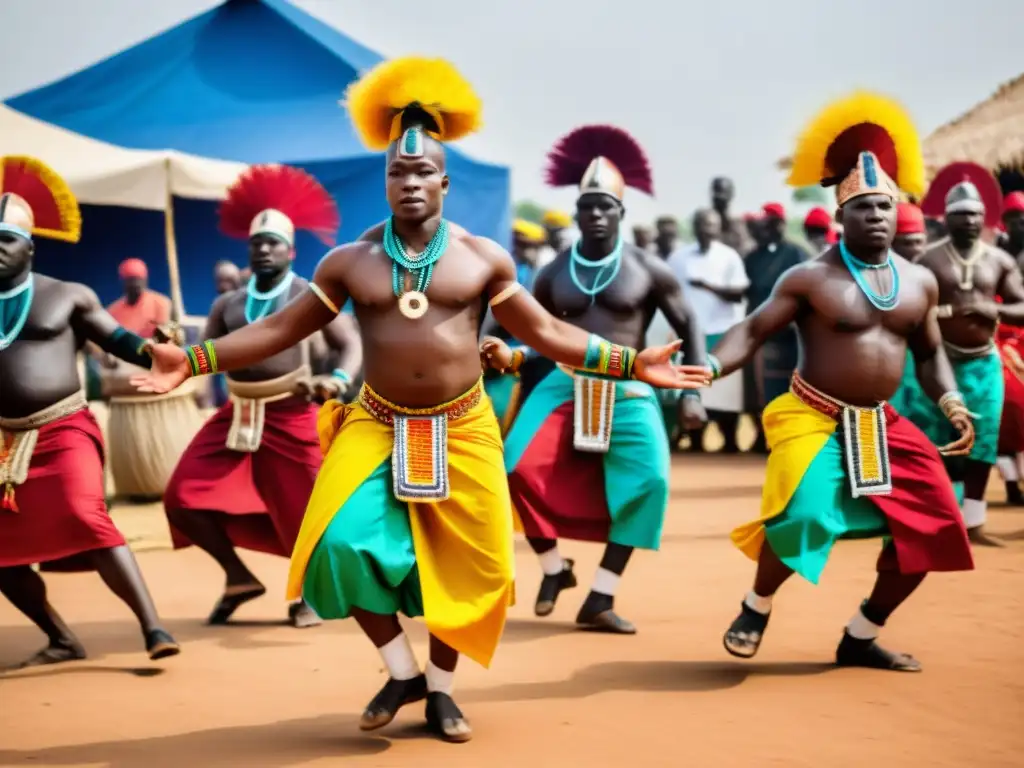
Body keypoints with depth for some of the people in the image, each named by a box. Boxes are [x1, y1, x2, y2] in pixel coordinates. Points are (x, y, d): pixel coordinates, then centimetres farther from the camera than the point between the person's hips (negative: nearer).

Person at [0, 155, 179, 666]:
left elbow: (118, 340, 1)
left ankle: (153, 629, -23)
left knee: (86, 520, -25)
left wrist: (154, 353, -17)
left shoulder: (67, 297, 1)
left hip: (64, 432, -5)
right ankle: (62, 640, 21)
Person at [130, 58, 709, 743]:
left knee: (467, 565, 2)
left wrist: (632, 363, -5)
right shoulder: (350, 262, 1)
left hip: (462, 431, 0)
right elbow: (278, 331, 5)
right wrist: (192, 362, -5)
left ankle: (441, 687, 25)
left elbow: (548, 334, 4)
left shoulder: (484, 258, 0)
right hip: (377, 427, 0)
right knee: (342, 544, -19)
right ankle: (402, 671, 2)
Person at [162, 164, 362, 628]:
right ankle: (239, 578, 14)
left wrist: (339, 378, -28)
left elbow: (351, 345, -7)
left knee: (299, 511, -2)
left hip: (290, 418, -5)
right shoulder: (228, 304, 12)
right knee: (185, 498, -2)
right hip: (237, 414, 5)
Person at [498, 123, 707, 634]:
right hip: (563, 386, 1)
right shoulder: (553, 274, 6)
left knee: (649, 481, -20)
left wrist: (692, 393, -3)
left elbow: (689, 329, 6)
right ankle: (554, 568, 5)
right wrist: (508, 358, -5)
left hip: (628, 393, -1)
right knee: (515, 464, -19)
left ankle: (600, 599, -9)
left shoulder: (647, 269, 0)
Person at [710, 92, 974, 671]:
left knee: (929, 526, 2)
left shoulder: (920, 281, 7)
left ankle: (862, 637, 19)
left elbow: (930, 352, 18)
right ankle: (757, 608, 3)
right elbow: (754, 332, -9)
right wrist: (709, 368, -28)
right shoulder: (810, 278, -8)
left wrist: (953, 403, 1)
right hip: (813, 419, -6)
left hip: (883, 426, 6)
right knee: (799, 515, -28)